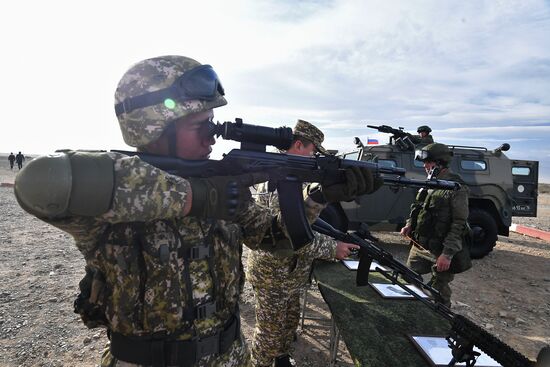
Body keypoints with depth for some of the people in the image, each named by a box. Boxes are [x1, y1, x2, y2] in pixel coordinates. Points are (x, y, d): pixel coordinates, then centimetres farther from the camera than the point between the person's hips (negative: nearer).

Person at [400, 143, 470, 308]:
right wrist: (409, 225, 3)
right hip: (419, 245, 7)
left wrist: (448, 254, -21)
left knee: (439, 295, 5)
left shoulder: (456, 187, -13)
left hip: (440, 252, -7)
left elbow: (459, 223, -17)